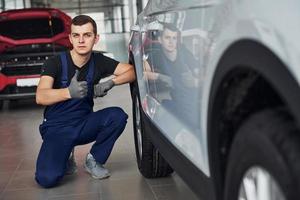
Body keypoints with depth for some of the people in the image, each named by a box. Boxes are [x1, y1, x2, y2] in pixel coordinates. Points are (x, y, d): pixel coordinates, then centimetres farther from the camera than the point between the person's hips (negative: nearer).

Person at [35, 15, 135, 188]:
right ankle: (65, 155, 9)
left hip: (84, 124, 4)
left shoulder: (98, 61, -2)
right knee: (48, 178, -27)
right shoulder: (56, 63, -14)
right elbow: (40, 97, -28)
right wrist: (69, 92, -47)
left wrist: (111, 83, -21)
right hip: (56, 127, -4)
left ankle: (94, 160, -3)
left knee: (118, 115, -25)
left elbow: (132, 71, -3)